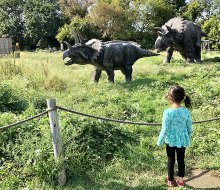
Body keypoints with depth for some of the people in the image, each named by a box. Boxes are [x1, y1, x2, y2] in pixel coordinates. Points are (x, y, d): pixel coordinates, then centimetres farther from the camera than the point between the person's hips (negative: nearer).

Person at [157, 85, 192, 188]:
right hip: (182, 140, 3)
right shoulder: (186, 111, -11)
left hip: (171, 140, -3)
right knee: (181, 160, 20)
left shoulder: (167, 112, -24)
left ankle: (171, 180, 33)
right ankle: (180, 180, 34)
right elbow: (189, 128, -2)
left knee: (171, 160, 16)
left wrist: (159, 141, -4)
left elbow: (164, 130, -18)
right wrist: (188, 138, 16)